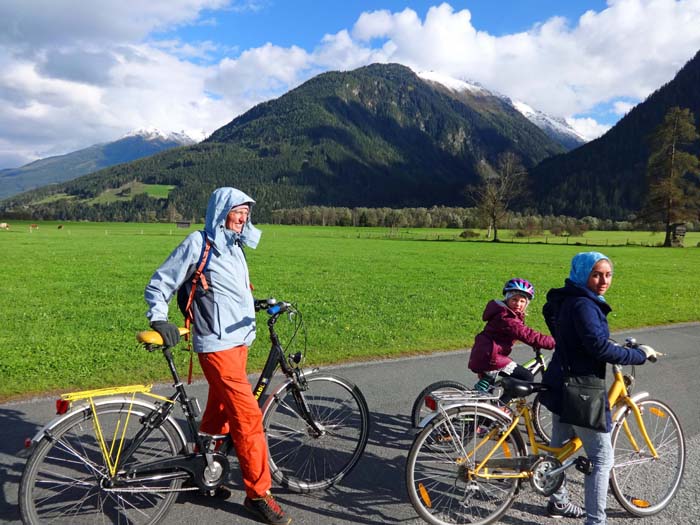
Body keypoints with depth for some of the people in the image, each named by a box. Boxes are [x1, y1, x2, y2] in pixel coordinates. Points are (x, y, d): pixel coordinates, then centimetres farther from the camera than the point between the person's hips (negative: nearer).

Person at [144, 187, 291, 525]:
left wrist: (264, 304, 16)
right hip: (217, 345, -8)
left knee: (219, 413, 17)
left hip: (240, 340, 8)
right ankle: (258, 493, 4)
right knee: (248, 416, -9)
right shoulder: (198, 243, -10)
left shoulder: (234, 246, 14)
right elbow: (159, 285, -6)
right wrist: (159, 321, -16)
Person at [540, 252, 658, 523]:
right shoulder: (583, 304, -22)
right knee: (602, 457, 2)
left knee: (560, 447, 22)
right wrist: (639, 354, -16)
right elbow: (600, 348, -29)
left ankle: (558, 502, 39)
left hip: (561, 385, 10)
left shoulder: (568, 299, 8)